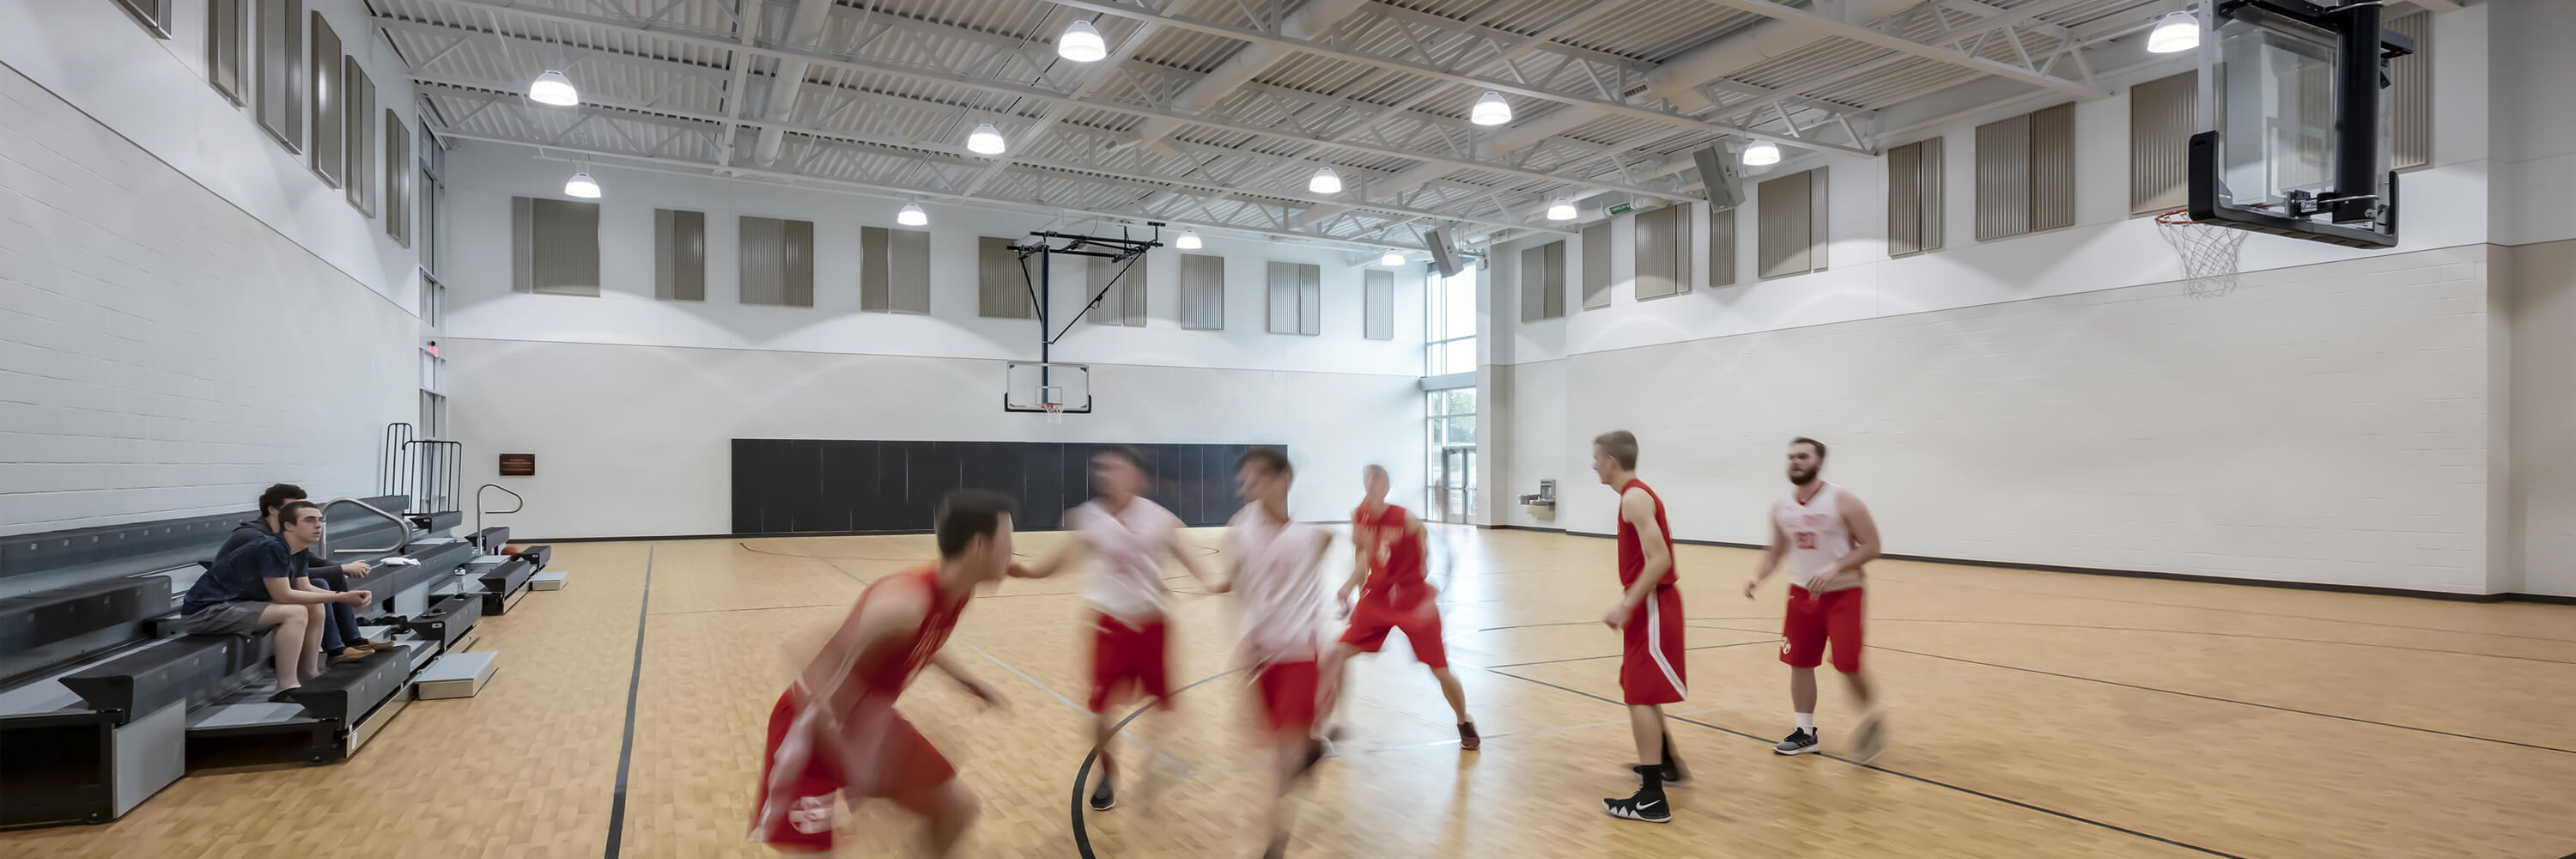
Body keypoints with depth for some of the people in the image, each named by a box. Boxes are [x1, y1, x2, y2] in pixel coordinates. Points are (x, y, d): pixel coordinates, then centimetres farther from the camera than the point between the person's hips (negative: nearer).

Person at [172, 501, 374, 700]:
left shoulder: (299, 551, 4)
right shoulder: (272, 548, -23)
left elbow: (303, 589, 8)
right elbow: (283, 595, -25)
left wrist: (344, 596, -7)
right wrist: (340, 597, -22)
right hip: (204, 612, -10)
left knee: (315, 608, 5)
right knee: (295, 613, -25)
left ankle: (308, 675, 12)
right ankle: (286, 688, -24)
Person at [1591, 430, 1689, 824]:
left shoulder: (1634, 498, -17)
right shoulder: (1639, 494, 14)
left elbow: (1659, 560, -26)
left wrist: (1626, 605, -25)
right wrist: (1627, 602, 17)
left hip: (1652, 607, -10)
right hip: (1651, 604, 10)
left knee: (1640, 698, -7)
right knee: (1641, 693, 23)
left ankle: (1652, 800, -2)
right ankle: (1669, 765, 39)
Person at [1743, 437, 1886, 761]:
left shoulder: (1843, 501, -14)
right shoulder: (1781, 509, 2)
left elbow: (1871, 547, -13)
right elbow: (1776, 551, 13)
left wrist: (1834, 568, -27)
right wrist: (1759, 576, -5)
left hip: (1843, 594, -5)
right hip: (1802, 593, 5)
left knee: (1847, 665, -9)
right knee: (1799, 663, 7)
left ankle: (1871, 716, 21)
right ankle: (1805, 734, 21)